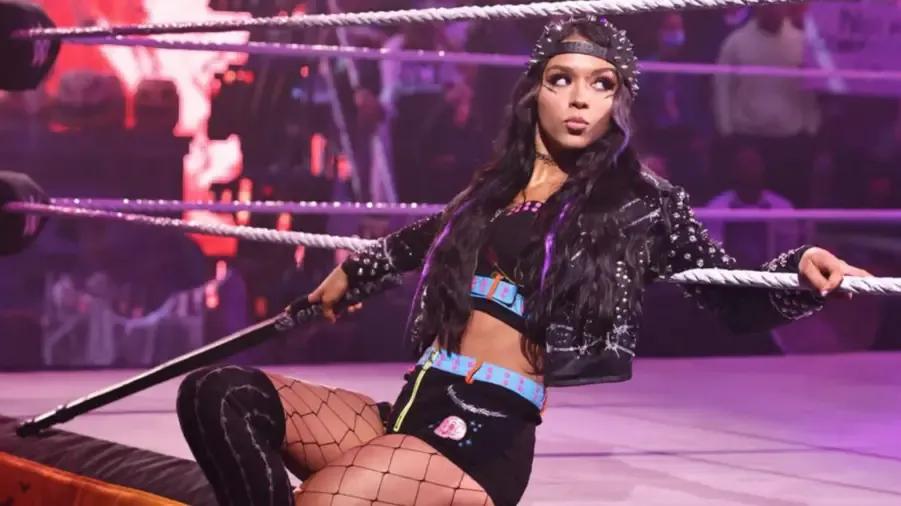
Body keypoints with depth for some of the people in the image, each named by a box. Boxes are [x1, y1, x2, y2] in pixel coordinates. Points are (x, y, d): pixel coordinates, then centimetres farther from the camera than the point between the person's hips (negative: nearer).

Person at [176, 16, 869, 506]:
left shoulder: (644, 202, 4)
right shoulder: (494, 185, 17)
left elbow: (739, 304, 5)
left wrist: (802, 272, -17)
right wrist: (355, 271, 54)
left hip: (489, 433, -6)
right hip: (412, 408, 6)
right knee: (217, 395, -16)